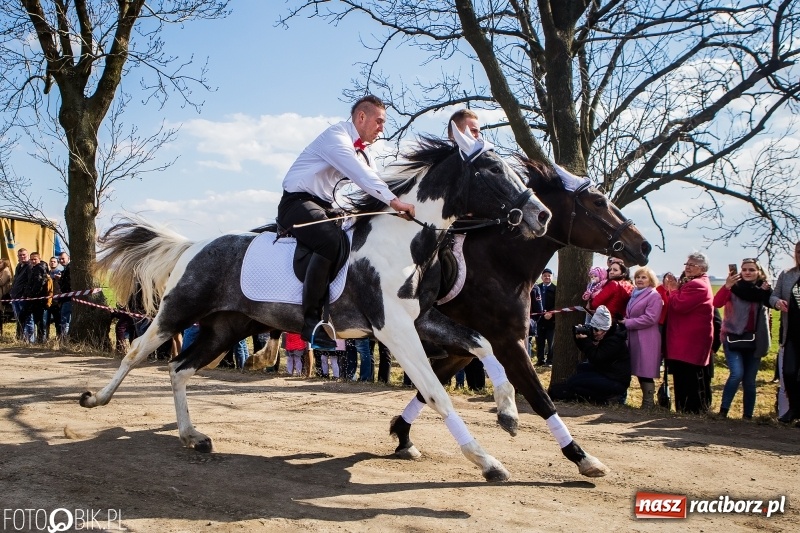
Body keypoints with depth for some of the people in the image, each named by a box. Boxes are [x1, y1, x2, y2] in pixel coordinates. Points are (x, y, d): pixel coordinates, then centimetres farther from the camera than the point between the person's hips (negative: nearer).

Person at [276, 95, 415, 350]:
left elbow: (369, 181, 12)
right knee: (331, 241, -34)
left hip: (323, 207, 10)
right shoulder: (335, 136, -13)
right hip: (298, 202, -10)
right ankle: (311, 322, -33)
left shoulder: (359, 152, 17)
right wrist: (393, 200, -37)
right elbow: (360, 174, -28)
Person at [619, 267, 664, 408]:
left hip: (646, 340, -8)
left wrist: (628, 323, -14)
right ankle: (647, 400, 18)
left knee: (645, 372, -6)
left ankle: (648, 402, 2)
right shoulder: (635, 294, 19)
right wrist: (625, 321, 8)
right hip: (634, 338, 8)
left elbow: (650, 318, -18)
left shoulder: (654, 296, -8)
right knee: (638, 370, 10)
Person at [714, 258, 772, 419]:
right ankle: (723, 410, -6)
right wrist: (727, 285, -35)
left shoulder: (764, 289, 5)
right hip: (733, 338, -3)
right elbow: (717, 303, -20)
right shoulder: (734, 287, -5)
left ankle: (748, 415, 18)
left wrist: (766, 291, -10)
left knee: (749, 381, 7)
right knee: (737, 374, -19)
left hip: (754, 340, 3)